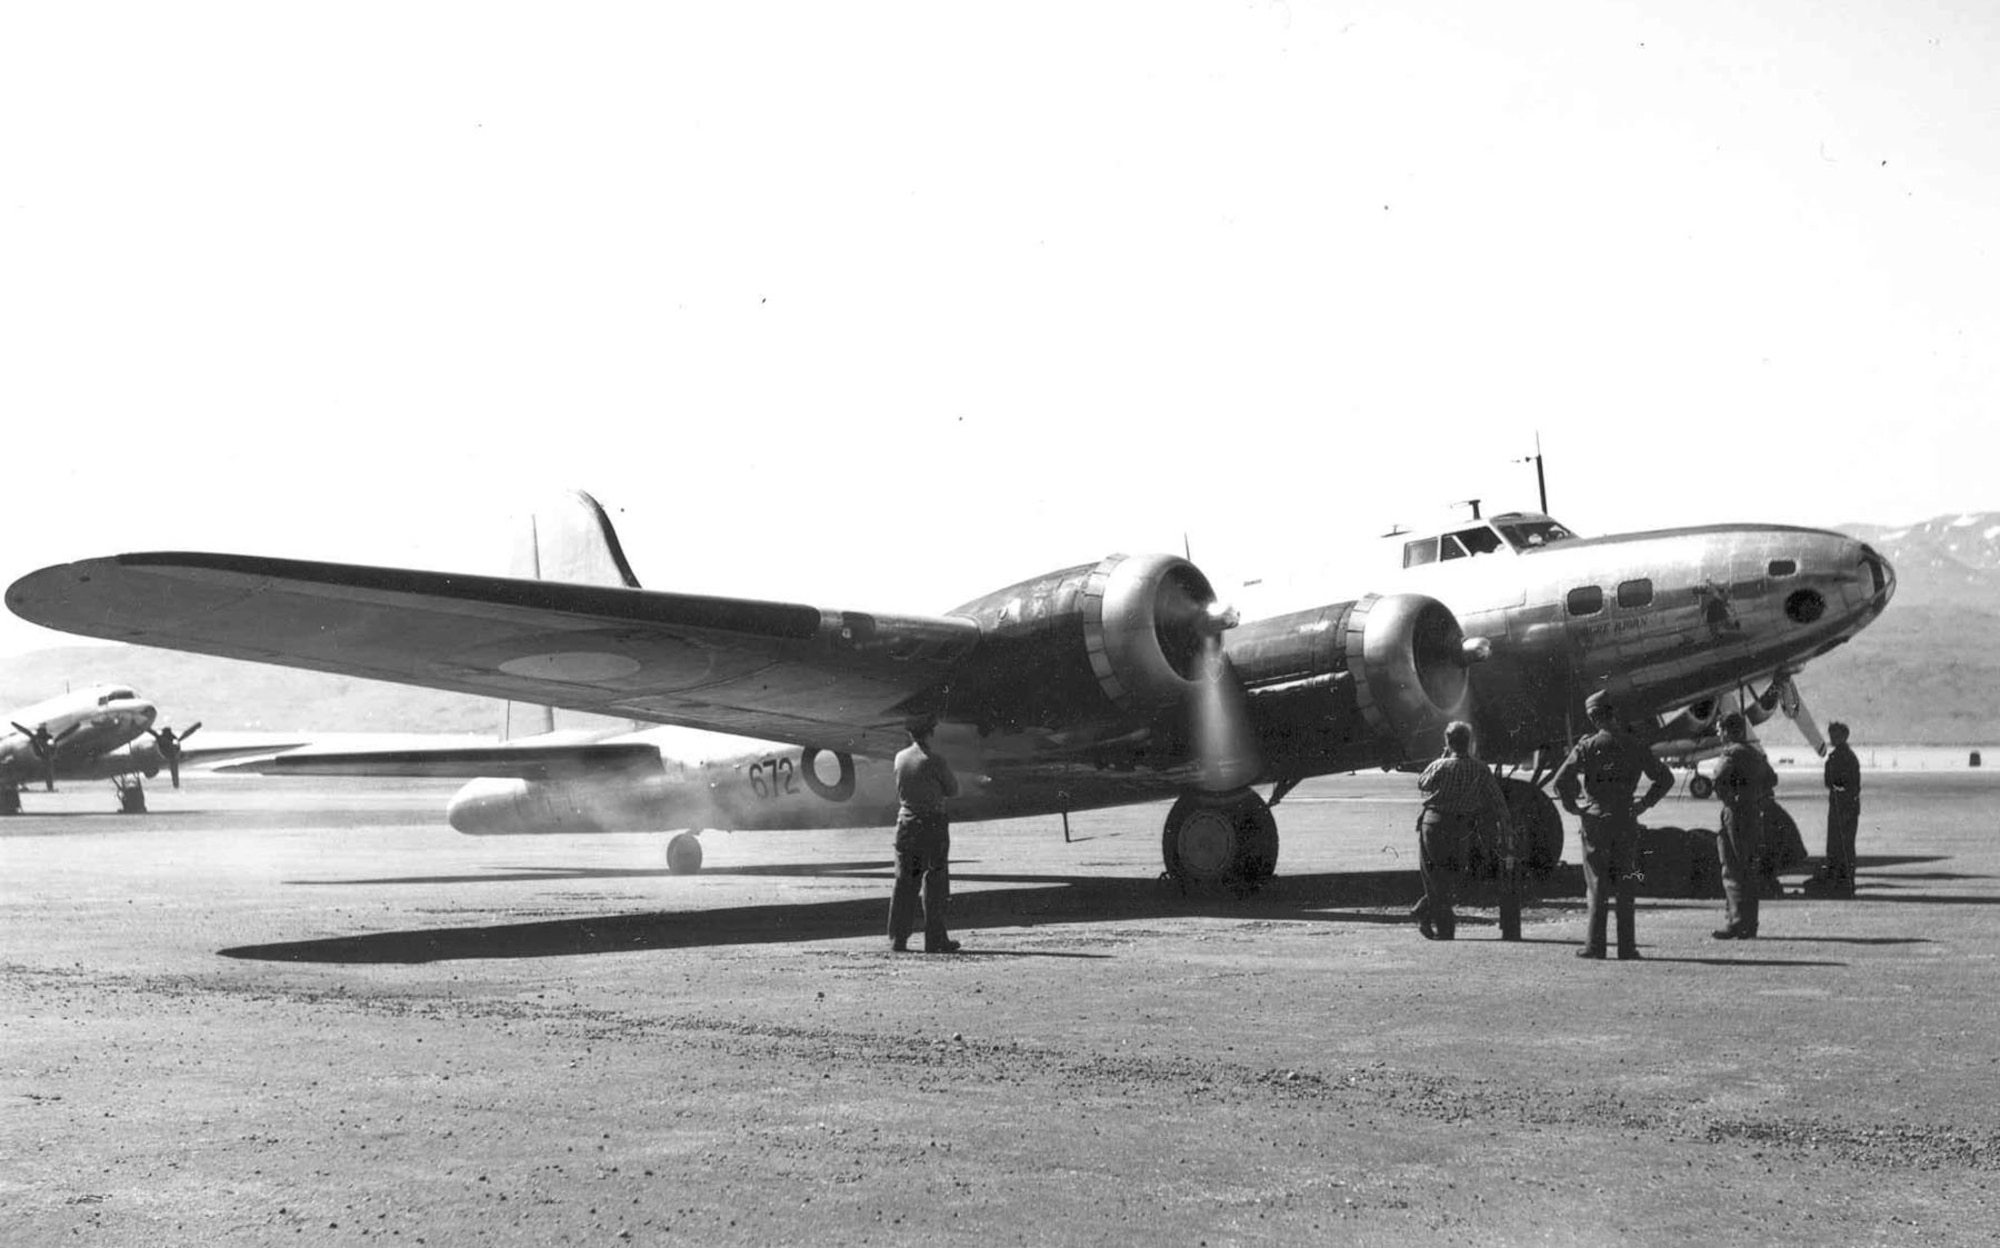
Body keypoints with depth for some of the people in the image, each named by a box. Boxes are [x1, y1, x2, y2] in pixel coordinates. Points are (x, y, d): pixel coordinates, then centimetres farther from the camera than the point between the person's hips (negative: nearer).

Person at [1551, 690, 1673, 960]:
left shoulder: (1588, 746, -6)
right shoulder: (1634, 746, 2)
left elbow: (1561, 780, -13)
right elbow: (1665, 778, 7)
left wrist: (1572, 807, 0)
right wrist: (1644, 804, 11)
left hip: (1595, 820, -2)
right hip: (1626, 822, 2)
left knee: (1597, 884, 3)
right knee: (1625, 887, 7)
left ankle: (1594, 944, -1)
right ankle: (1626, 946, 6)